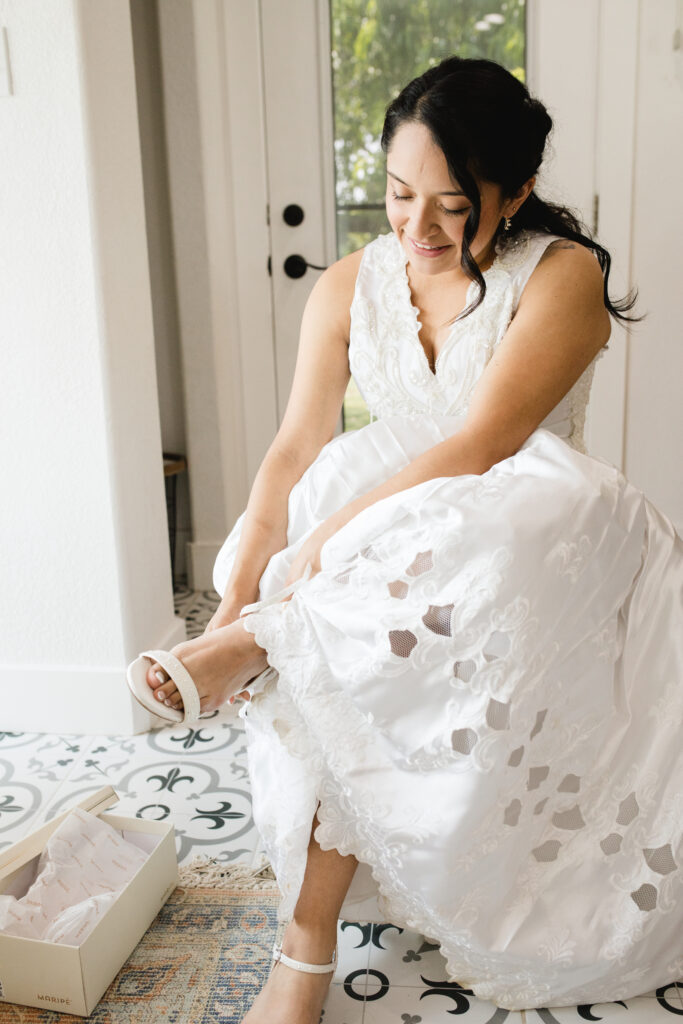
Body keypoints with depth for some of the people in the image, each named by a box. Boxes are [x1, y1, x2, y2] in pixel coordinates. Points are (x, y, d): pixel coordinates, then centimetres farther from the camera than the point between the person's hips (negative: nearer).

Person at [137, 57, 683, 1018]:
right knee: (334, 670, -27)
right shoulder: (351, 287, 0)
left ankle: (270, 640, -20)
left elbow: (483, 445, -23)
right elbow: (296, 447, -8)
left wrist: (339, 531, -29)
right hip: (395, 527, 4)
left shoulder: (562, 275, -12)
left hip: (532, 534, -3)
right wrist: (238, 593, -21)